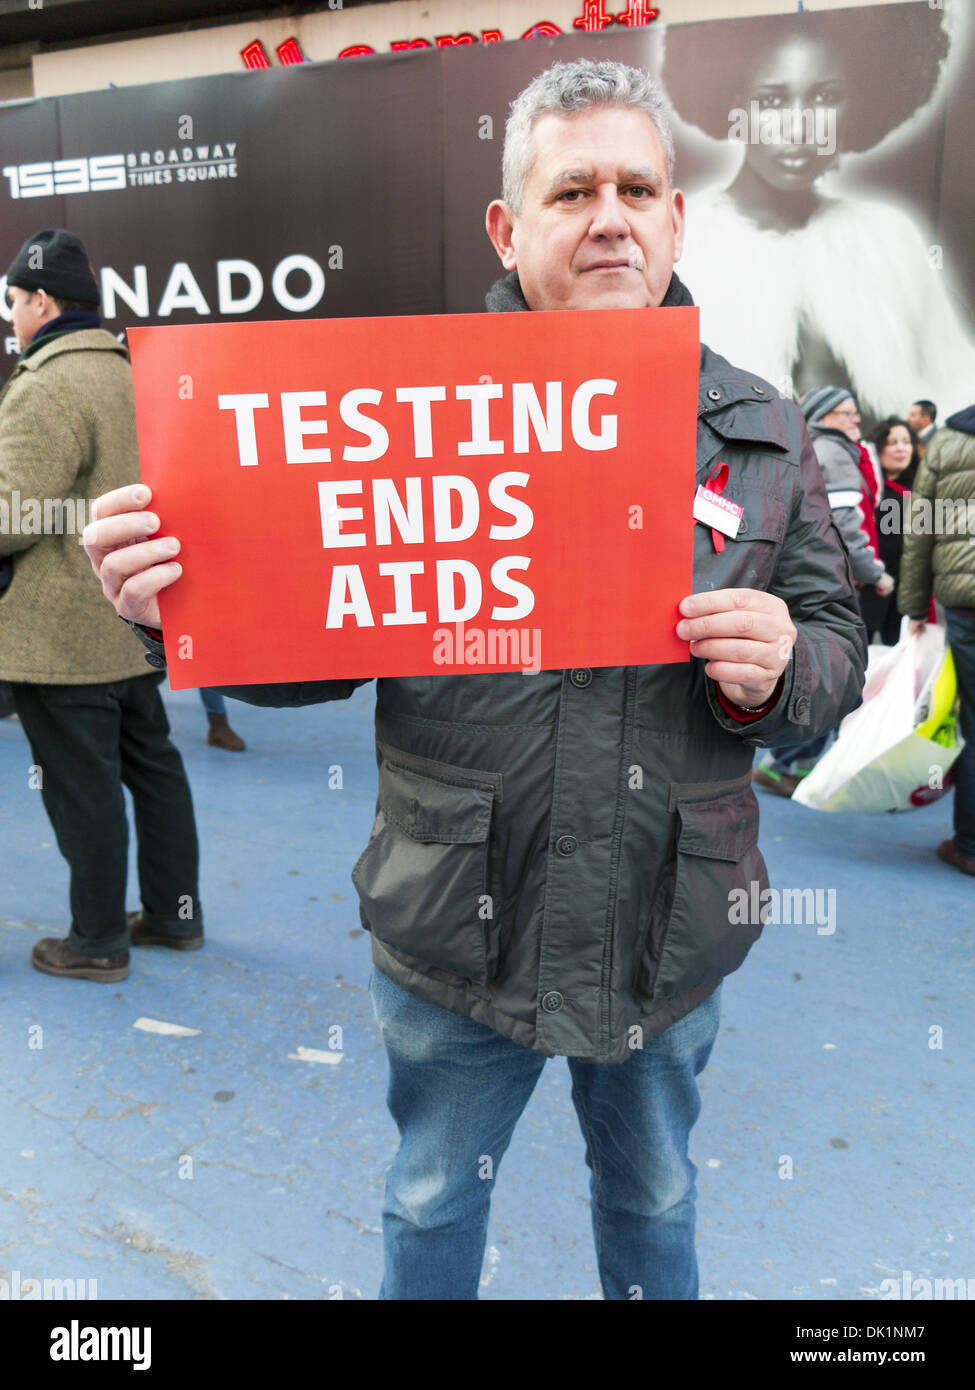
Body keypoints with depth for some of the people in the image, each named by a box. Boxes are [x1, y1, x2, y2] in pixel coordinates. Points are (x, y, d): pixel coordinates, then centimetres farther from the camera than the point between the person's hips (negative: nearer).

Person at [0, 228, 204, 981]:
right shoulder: (129, 373, 13)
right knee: (153, 763, 15)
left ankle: (98, 941, 16)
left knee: (83, 789, 2)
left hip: (60, 633, -9)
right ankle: (175, 913, 27)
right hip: (133, 617, 9)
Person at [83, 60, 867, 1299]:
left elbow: (838, 644, 4)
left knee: (653, 1194, 29)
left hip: (670, 933, 2)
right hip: (459, 928, -1)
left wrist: (780, 669, -20)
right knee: (433, 1201, 25)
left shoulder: (760, 430, 0)